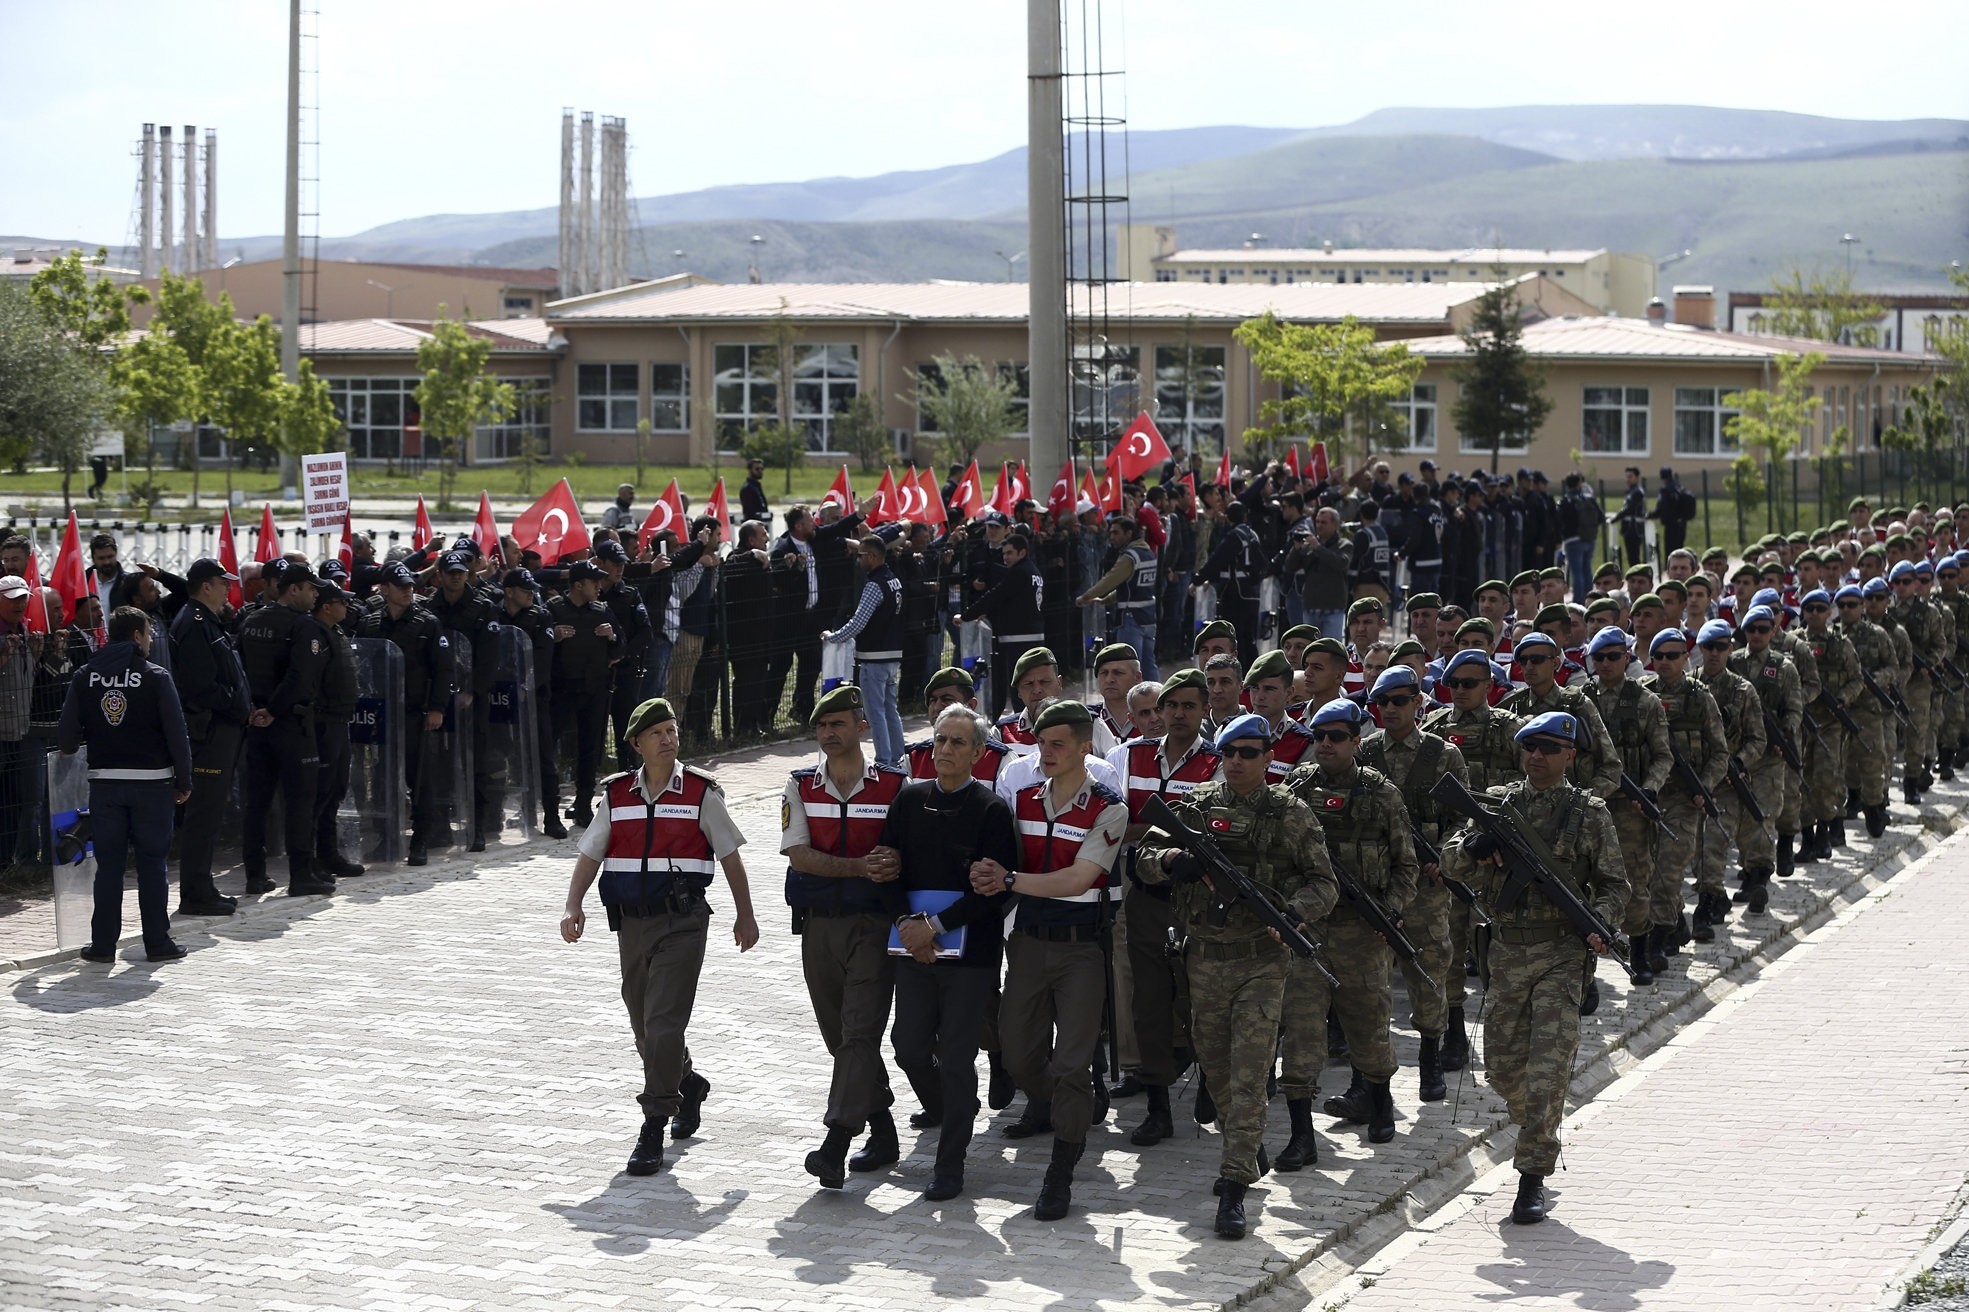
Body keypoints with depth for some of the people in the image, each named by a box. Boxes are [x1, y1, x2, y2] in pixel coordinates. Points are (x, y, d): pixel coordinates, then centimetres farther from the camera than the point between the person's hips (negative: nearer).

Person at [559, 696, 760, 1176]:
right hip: (631, 921, 4)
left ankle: (653, 1130, -11)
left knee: (663, 1024, -14)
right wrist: (573, 907, -5)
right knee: (645, 1026, 13)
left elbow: (730, 857, 7)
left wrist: (745, 915, 9)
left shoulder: (700, 792, -1)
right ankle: (689, 1086, 41)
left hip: (683, 923, -4)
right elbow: (590, 856, 10)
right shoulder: (617, 795, 8)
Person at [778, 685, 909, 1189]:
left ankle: (836, 1144, -21)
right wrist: (861, 867, -16)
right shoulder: (800, 786, 6)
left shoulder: (894, 785, 0)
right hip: (818, 923, 4)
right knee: (839, 1035, 10)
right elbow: (799, 855, -5)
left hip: (874, 924, -4)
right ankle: (882, 1132, 23)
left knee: (860, 1032, -13)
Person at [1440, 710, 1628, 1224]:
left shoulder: (1589, 814, 1)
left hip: (1561, 955, -4)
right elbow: (1450, 864, 5)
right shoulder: (1498, 804, 8)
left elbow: (1615, 886, 5)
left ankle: (1533, 1177, -7)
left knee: (1547, 1067, -12)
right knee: (1502, 1064, 9)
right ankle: (1539, 1130, 38)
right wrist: (1473, 849, -18)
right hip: (1506, 952, 4)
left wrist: (1598, 917, -16)